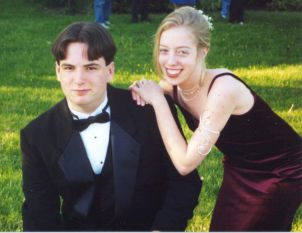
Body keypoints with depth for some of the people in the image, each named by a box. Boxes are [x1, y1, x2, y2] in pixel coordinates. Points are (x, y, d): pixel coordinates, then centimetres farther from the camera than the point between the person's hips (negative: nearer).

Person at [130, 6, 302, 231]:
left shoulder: (223, 88, -33)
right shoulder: (174, 84, -12)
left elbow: (186, 162, -31)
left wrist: (157, 100, -28)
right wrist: (143, 90, -18)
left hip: (278, 175, -7)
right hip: (239, 171, 7)